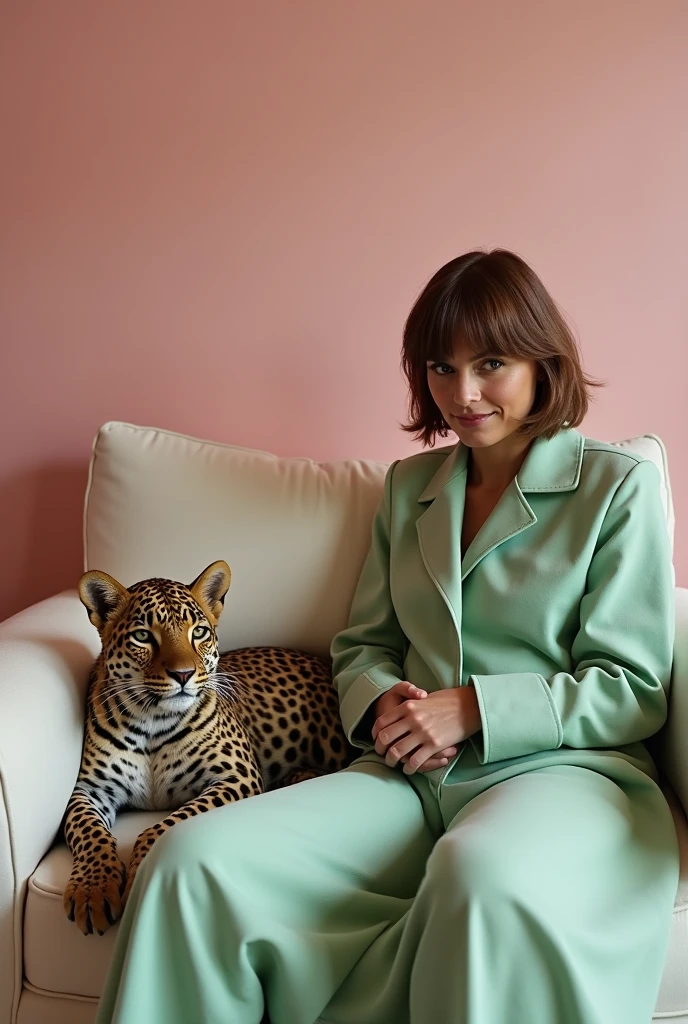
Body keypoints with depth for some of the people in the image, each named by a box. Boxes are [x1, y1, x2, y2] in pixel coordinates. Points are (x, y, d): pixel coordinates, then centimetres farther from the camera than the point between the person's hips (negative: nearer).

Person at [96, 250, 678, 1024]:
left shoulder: (620, 486, 3)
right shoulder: (408, 486, 19)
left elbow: (634, 691, -1)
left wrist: (473, 708, -12)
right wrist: (384, 703, -3)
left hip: (559, 767, -3)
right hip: (411, 776, 4)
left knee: (485, 878, -42)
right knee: (194, 859, -23)